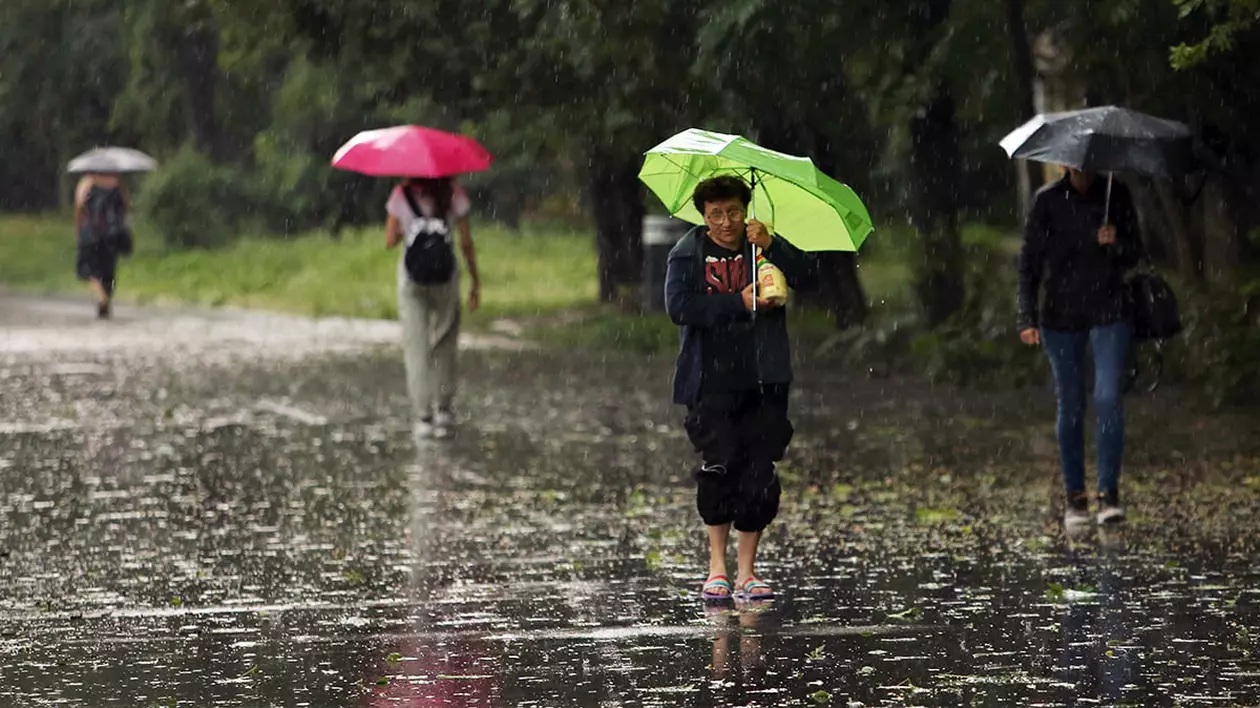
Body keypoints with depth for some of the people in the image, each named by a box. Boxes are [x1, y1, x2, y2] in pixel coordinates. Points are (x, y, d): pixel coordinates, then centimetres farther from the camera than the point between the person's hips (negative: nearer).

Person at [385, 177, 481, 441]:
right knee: (445, 344, 17)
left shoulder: (402, 195, -2)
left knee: (416, 347, 3)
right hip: (446, 274, 1)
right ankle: (444, 408, 13)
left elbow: (390, 241, 2)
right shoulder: (454, 194, -3)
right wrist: (475, 282, 5)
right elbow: (466, 243, -2)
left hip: (412, 278, 0)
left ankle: (424, 417, -2)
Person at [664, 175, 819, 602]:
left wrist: (771, 245, -18)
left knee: (760, 472, -2)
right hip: (711, 382, -2)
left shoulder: (766, 248, 8)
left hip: (764, 380, 2)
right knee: (719, 464, -14)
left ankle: (745, 572, 7)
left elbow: (808, 278, -5)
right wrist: (739, 303, -14)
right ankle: (717, 564, 1)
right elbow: (678, 306, -10)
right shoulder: (687, 255, 5)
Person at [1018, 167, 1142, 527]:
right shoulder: (1047, 200, 1)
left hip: (1108, 312, -1)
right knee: (1070, 407, 6)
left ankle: (1109, 492, -12)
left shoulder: (1116, 195, 3)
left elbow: (1133, 255, 7)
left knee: (1109, 398, -14)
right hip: (1061, 315, 1)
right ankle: (1075, 498, 14)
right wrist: (1027, 318, -6)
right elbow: (1029, 261, 2)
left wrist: (1116, 243, -16)